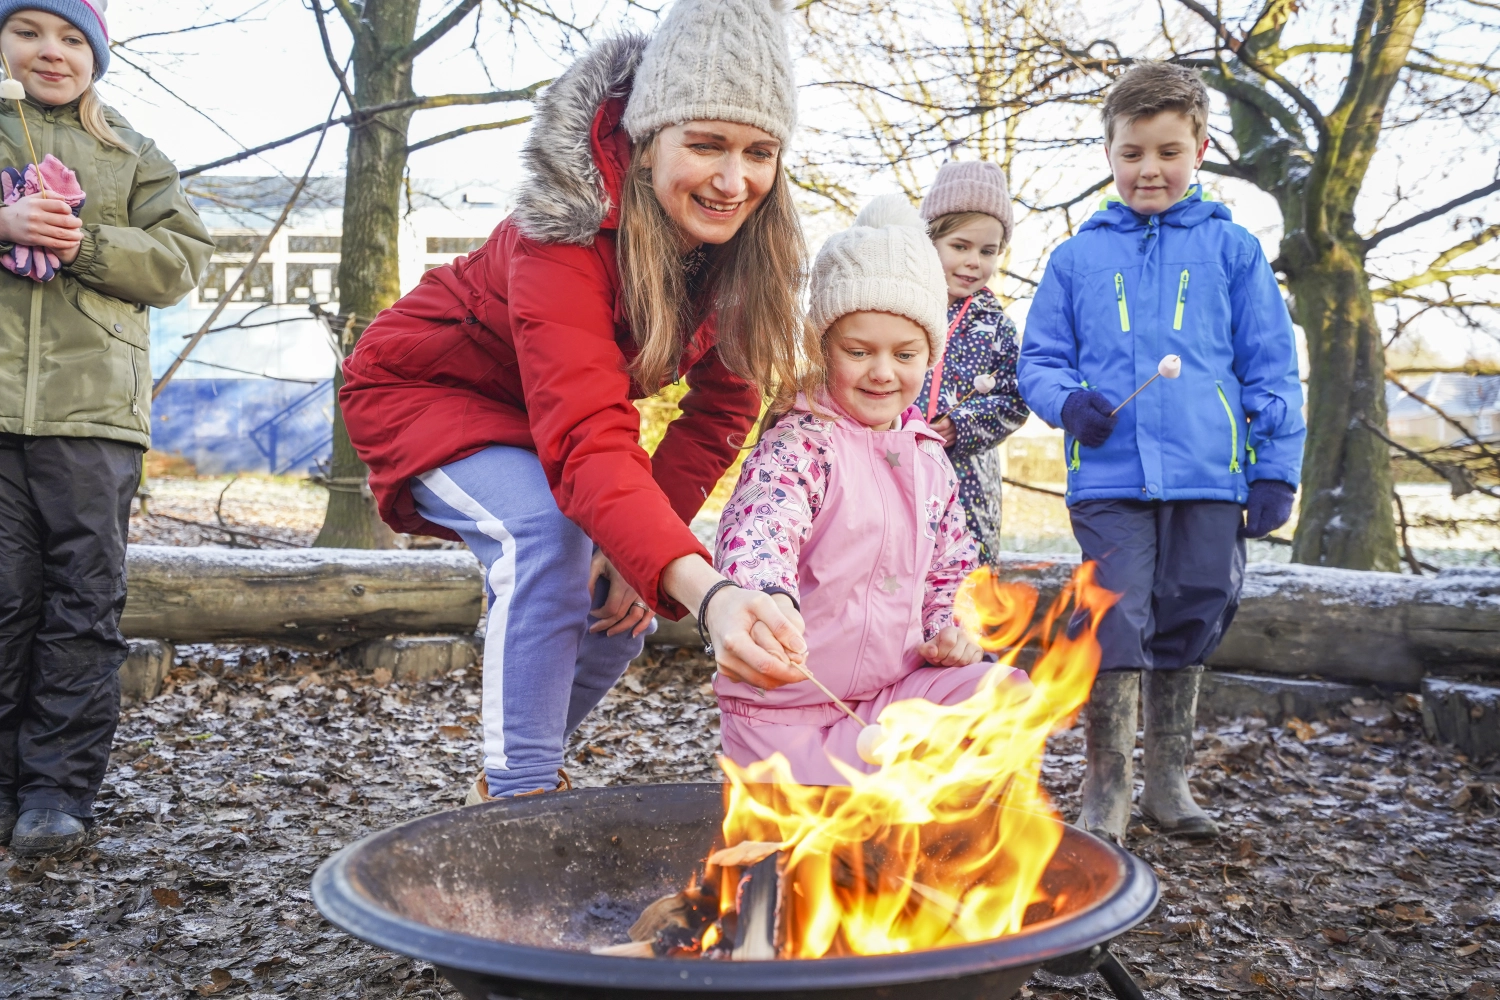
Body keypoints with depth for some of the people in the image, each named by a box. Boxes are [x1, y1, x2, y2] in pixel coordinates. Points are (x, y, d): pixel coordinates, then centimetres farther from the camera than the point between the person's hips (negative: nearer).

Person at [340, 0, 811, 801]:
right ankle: (518, 796, -20)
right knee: (548, 534, -32)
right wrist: (707, 594, -64)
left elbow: (724, 404, -11)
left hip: (549, 407, 7)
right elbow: (588, 442, -49)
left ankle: (515, 778, 23)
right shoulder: (567, 230, -38)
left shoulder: (744, 239, -19)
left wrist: (648, 546, -22)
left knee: (622, 602, -1)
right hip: (425, 387, -6)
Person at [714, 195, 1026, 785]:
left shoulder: (928, 458, 6)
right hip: (784, 708, -5)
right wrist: (770, 601, -62)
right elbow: (761, 527, -40)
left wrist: (950, 627, -1)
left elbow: (953, 565, 20)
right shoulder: (800, 443, -18)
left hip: (894, 689, 6)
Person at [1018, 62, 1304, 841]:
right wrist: (1069, 402, -12)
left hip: (1209, 478, 1)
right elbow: (1040, 361, 10)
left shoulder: (1230, 249, 6)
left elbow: (1272, 369, 6)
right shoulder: (1077, 258, 7)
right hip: (1108, 478, 0)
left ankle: (1168, 783, 24)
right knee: (1114, 626, -2)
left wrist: (1277, 470, 0)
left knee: (1186, 627, 9)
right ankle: (1106, 788, 11)